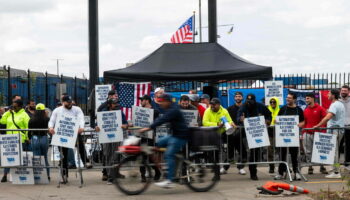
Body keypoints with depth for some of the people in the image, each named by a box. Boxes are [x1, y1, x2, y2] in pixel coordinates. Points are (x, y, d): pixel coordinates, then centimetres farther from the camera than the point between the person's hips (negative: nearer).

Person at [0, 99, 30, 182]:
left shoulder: (24, 115, -2)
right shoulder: (10, 114, 14)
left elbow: (28, 127, -6)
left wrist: (27, 138, -12)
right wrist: (8, 112, 2)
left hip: (21, 140, -5)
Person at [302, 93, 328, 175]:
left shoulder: (320, 108, -2)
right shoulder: (305, 110, 11)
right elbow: (304, 122, 14)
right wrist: (303, 133, 8)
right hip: (307, 133, 4)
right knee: (308, 152, 4)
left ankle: (322, 167, 9)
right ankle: (310, 167, 12)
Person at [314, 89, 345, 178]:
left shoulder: (334, 105, -15)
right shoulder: (341, 104, 17)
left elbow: (328, 117, -28)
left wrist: (318, 126, -29)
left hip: (334, 130, -10)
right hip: (340, 129, 10)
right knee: (336, 151, 15)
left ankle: (336, 172, -8)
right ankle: (336, 170, 18)